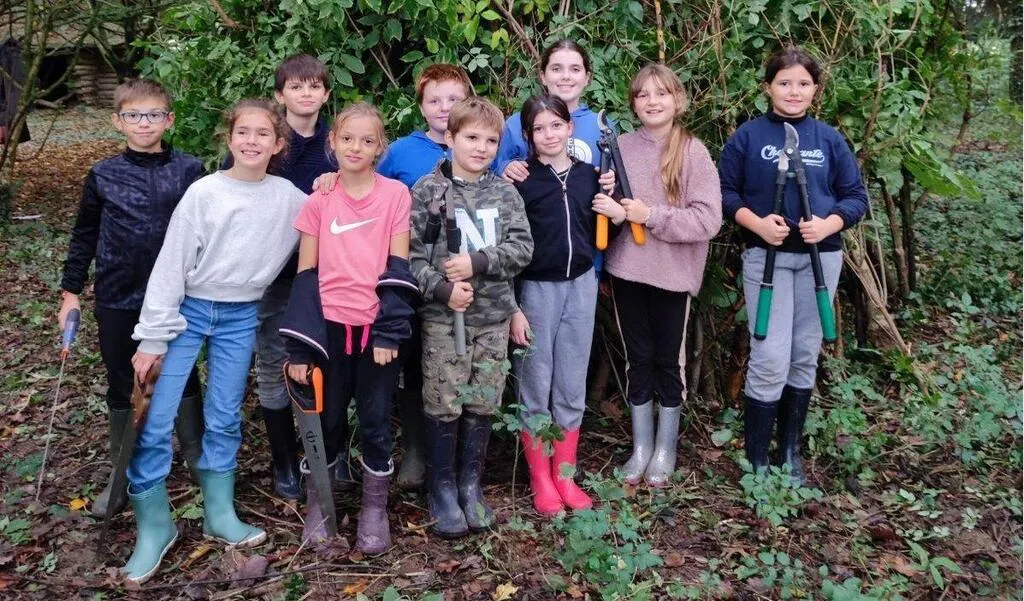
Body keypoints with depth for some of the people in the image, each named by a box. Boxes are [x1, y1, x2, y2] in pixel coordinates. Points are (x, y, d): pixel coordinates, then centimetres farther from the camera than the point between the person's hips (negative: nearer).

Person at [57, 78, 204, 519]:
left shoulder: (190, 171, -3)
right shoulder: (103, 176, -1)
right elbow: (84, 237, 6)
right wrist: (71, 292, 4)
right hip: (119, 302, 1)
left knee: (183, 380, 12)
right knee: (122, 388, 12)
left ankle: (199, 462, 28)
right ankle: (122, 476, 25)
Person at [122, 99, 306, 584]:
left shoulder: (288, 197, -1)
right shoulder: (204, 193, -9)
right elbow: (171, 265, -8)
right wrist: (152, 337, -9)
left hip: (241, 318, 2)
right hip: (188, 310, -2)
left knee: (224, 419, 10)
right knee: (156, 421, -3)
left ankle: (220, 515, 24)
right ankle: (153, 526, 12)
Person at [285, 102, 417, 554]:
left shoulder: (396, 195, -1)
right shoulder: (318, 201, 3)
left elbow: (398, 268, -2)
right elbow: (306, 275, 3)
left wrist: (389, 331, -9)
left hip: (379, 327, -1)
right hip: (330, 325, 1)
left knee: (376, 422, 6)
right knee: (327, 420, 9)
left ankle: (375, 512, 22)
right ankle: (316, 507, 26)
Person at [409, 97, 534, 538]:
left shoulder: (505, 193, 5)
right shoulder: (428, 191, -3)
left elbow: (523, 247, -2)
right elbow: (410, 253, -6)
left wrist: (477, 261, -15)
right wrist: (441, 288, -18)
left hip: (494, 315, 3)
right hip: (443, 315, -3)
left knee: (482, 403, 9)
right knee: (444, 403, 3)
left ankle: (470, 484, 26)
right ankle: (442, 488, 19)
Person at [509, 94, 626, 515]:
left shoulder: (587, 176, 5)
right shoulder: (521, 182, -8)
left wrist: (617, 216, -4)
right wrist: (513, 308, -11)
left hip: (581, 286, 4)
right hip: (535, 289, -4)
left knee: (572, 386, 10)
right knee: (536, 386, 5)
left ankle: (565, 475, 24)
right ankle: (541, 480, 19)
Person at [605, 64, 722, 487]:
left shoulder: (693, 152, -7)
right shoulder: (620, 146, 2)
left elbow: (708, 219, -14)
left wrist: (651, 215, -18)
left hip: (673, 273, -2)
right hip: (626, 269, 3)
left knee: (668, 360, 11)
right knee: (638, 359, 12)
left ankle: (665, 450, 27)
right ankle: (641, 447, 27)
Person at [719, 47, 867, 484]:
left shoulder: (830, 140, 5)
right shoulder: (749, 136, -1)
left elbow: (855, 196, 5)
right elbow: (725, 191, 0)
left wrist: (829, 224, -15)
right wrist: (756, 222, -17)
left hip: (821, 257, 3)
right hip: (767, 256, -3)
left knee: (805, 357, 10)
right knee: (770, 359, -9)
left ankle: (791, 453, 24)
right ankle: (756, 460, 5)